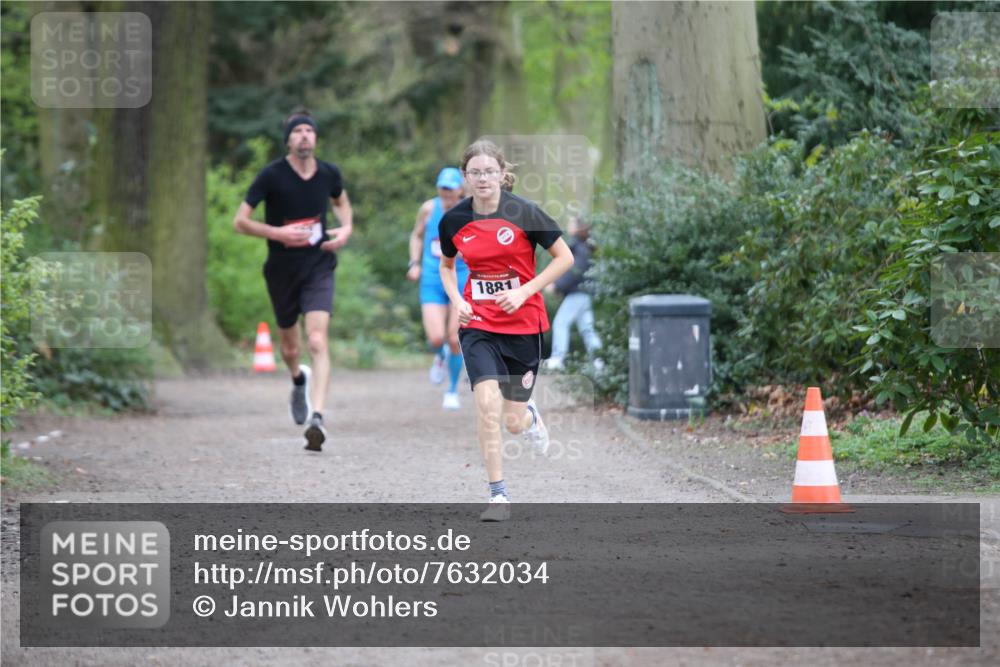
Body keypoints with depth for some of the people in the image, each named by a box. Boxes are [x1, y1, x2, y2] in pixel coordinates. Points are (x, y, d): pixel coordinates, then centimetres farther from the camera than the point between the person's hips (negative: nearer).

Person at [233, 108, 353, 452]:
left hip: (319, 268, 0)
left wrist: (346, 229, 3)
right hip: (282, 270, 0)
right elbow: (240, 221, -8)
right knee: (290, 348, 14)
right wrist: (279, 233, -21)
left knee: (317, 341, -19)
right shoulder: (272, 175, -11)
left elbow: (341, 202, 23)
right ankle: (299, 379, 51)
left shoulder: (329, 174, -1)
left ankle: (316, 418, -25)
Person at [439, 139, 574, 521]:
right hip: (478, 324, 1)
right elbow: (446, 266, 17)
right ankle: (498, 494, -11)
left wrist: (523, 292, -15)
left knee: (513, 424, 3)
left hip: (523, 325, -1)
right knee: (487, 403, -21)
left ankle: (530, 416, 43)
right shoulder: (454, 221, -2)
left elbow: (564, 258, -4)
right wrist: (457, 300, -2)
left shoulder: (523, 213, -11)